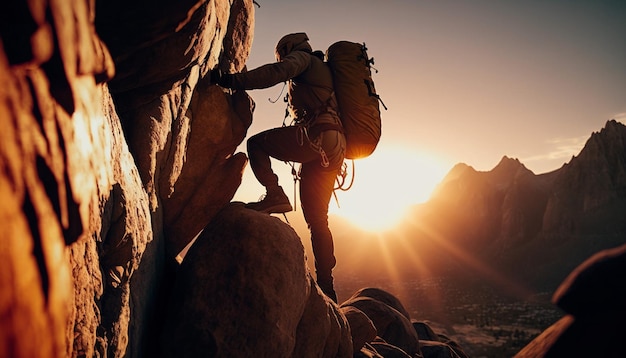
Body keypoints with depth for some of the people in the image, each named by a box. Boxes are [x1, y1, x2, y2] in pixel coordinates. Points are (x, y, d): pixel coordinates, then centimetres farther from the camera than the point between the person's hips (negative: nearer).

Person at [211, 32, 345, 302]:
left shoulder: (301, 57, 11)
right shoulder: (323, 71, 37)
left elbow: (278, 72, -12)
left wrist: (234, 80, -20)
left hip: (317, 136, -8)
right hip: (333, 150, 8)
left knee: (256, 144, 4)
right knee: (317, 220, 8)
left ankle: (274, 194, -15)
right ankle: (326, 287, 8)